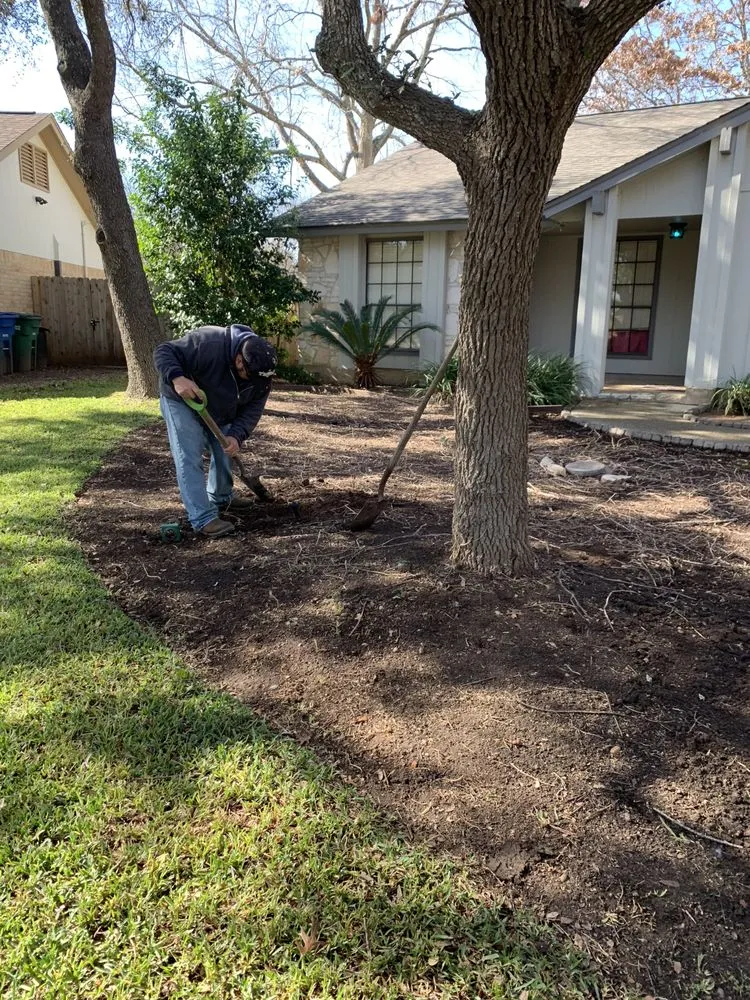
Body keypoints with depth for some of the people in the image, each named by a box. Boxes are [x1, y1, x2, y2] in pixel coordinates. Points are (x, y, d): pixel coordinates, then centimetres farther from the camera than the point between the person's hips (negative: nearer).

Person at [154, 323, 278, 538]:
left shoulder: (260, 372, -20)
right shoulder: (207, 344, -40)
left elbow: (253, 408, -16)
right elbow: (163, 352, -33)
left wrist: (236, 435, -31)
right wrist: (177, 378, -52)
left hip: (218, 410, 6)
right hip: (182, 401, -6)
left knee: (225, 452, 15)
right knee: (190, 459, -13)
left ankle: (221, 499, 39)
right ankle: (203, 519, -14)